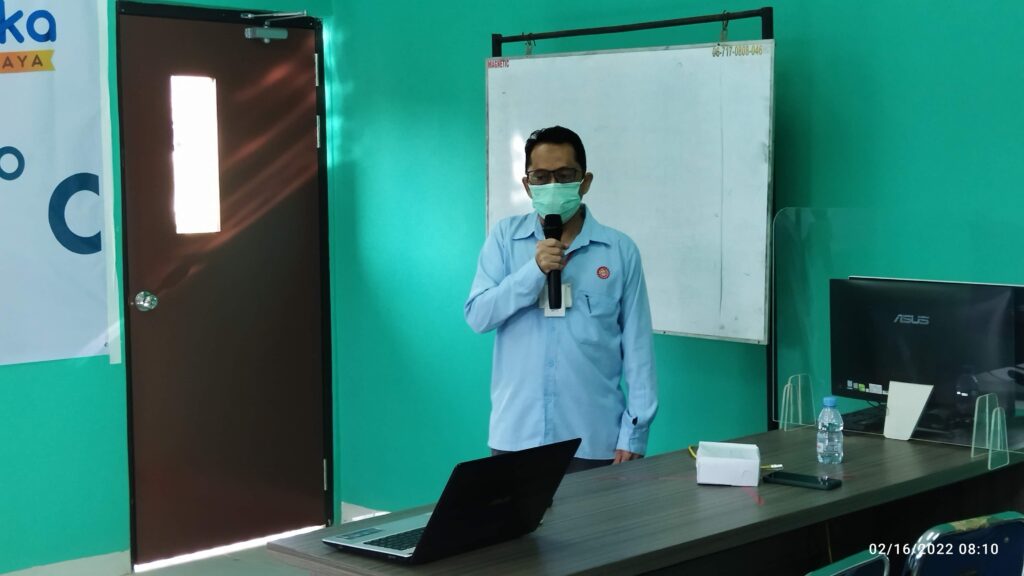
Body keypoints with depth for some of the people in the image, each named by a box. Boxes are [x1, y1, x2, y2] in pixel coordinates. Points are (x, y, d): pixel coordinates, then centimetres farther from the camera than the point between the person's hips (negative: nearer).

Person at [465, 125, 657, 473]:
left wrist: (635, 431, -4)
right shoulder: (505, 237, 4)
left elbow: (637, 346, 0)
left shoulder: (620, 249, 0)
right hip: (516, 437, 1)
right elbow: (477, 317, -3)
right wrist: (534, 271, -16)